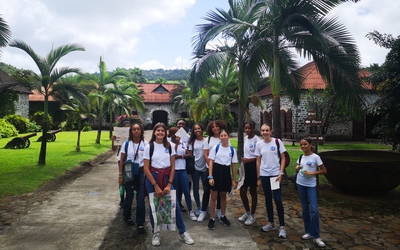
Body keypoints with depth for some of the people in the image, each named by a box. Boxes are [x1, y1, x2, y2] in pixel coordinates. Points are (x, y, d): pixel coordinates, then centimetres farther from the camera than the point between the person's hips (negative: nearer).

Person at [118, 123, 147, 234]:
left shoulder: (145, 144, -3)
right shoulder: (126, 143, -1)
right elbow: (122, 160, 2)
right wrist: (120, 175, -1)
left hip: (141, 172, -1)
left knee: (140, 199, -2)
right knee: (129, 197, 15)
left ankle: (140, 224, 9)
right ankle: (127, 217, 41)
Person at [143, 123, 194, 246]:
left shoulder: (170, 146, 1)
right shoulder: (149, 147, -5)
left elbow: (172, 166, 2)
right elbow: (146, 169, -7)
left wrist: (169, 184, -7)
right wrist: (156, 186, -11)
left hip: (167, 178, 1)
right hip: (152, 178, -1)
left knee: (174, 204, -1)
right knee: (153, 205, 7)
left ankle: (183, 233, 13)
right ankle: (155, 233, 24)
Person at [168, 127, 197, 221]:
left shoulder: (183, 143, 11)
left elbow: (189, 155, 5)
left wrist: (180, 156, -11)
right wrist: (176, 143, -10)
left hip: (183, 170, 3)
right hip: (174, 170, -3)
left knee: (186, 191, 0)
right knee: (176, 191, 6)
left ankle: (190, 211, 4)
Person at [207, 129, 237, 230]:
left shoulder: (232, 150, 3)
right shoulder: (215, 148, -4)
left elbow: (234, 165, 7)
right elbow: (211, 162, -5)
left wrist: (234, 179, 6)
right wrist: (210, 177, -13)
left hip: (226, 172, 2)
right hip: (216, 171, -2)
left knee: (223, 196, 16)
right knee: (213, 197, 2)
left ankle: (222, 216, 34)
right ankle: (212, 219, 13)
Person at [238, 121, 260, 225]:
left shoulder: (257, 140, -15)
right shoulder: (245, 138, 9)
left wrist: (248, 160, -21)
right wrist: (243, 160, 11)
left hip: (253, 167, -7)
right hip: (245, 167, 7)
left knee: (253, 192, 7)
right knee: (242, 191, 10)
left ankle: (252, 215, 22)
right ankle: (247, 212, 31)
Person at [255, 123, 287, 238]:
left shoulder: (277, 142, -5)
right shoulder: (259, 144, 2)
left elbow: (283, 159, -2)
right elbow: (258, 161, 7)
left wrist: (281, 174, -11)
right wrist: (258, 178, 6)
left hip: (276, 174, -3)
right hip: (264, 175, 3)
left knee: (278, 200, -5)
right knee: (268, 199, 12)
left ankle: (282, 226, 7)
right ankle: (271, 223, 26)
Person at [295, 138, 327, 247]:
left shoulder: (315, 157, -9)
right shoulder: (301, 157, 6)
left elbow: (324, 171, -6)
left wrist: (312, 173, -18)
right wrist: (297, 168, -4)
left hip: (311, 186, -5)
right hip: (300, 184, 5)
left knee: (314, 210, -9)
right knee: (305, 209, 11)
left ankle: (316, 236, 1)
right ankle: (309, 232, 23)